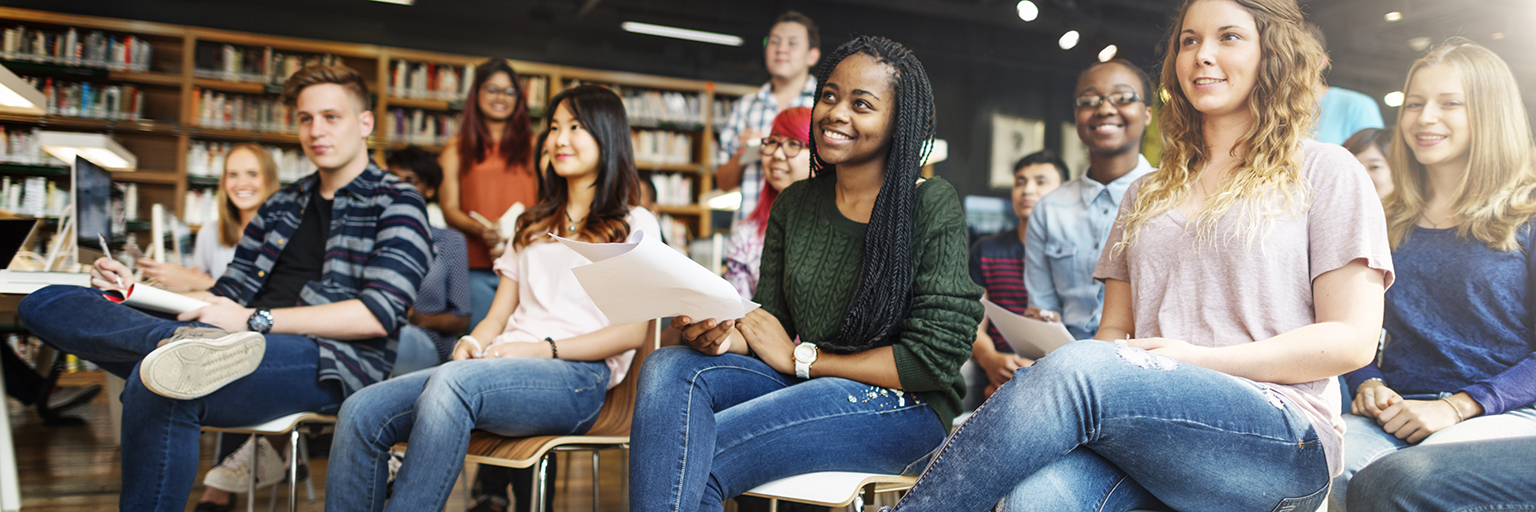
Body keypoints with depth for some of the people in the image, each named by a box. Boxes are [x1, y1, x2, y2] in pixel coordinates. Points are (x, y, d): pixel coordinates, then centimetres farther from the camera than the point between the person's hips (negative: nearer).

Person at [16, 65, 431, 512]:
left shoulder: (395, 203, 3)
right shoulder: (283, 204, 26)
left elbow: (379, 315, -11)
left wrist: (254, 321, -16)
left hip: (330, 363, -8)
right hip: (246, 346, 8)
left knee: (157, 389, -36)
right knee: (46, 303, -7)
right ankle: (188, 344, -35)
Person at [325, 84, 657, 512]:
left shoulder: (634, 225, 11)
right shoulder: (533, 225, 29)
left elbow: (632, 331, -1)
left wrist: (544, 348, -12)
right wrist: (473, 343, -1)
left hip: (576, 377, -6)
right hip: (502, 367, 6)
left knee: (454, 382, -37)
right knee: (362, 412, -19)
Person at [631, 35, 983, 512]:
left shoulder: (932, 205, -8)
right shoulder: (793, 205, 9)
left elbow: (934, 359, -13)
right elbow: (770, 321, 10)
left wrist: (801, 358, -9)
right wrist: (725, 335, -15)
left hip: (903, 406, -6)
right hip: (806, 384, 6)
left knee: (692, 462, -25)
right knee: (669, 368, -22)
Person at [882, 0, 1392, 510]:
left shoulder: (1323, 171, 10)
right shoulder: (1148, 193, 24)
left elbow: (1352, 338, 1)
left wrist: (1198, 359, -9)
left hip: (1283, 445, -3)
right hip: (1150, 423, 3)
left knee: (1078, 370, -33)